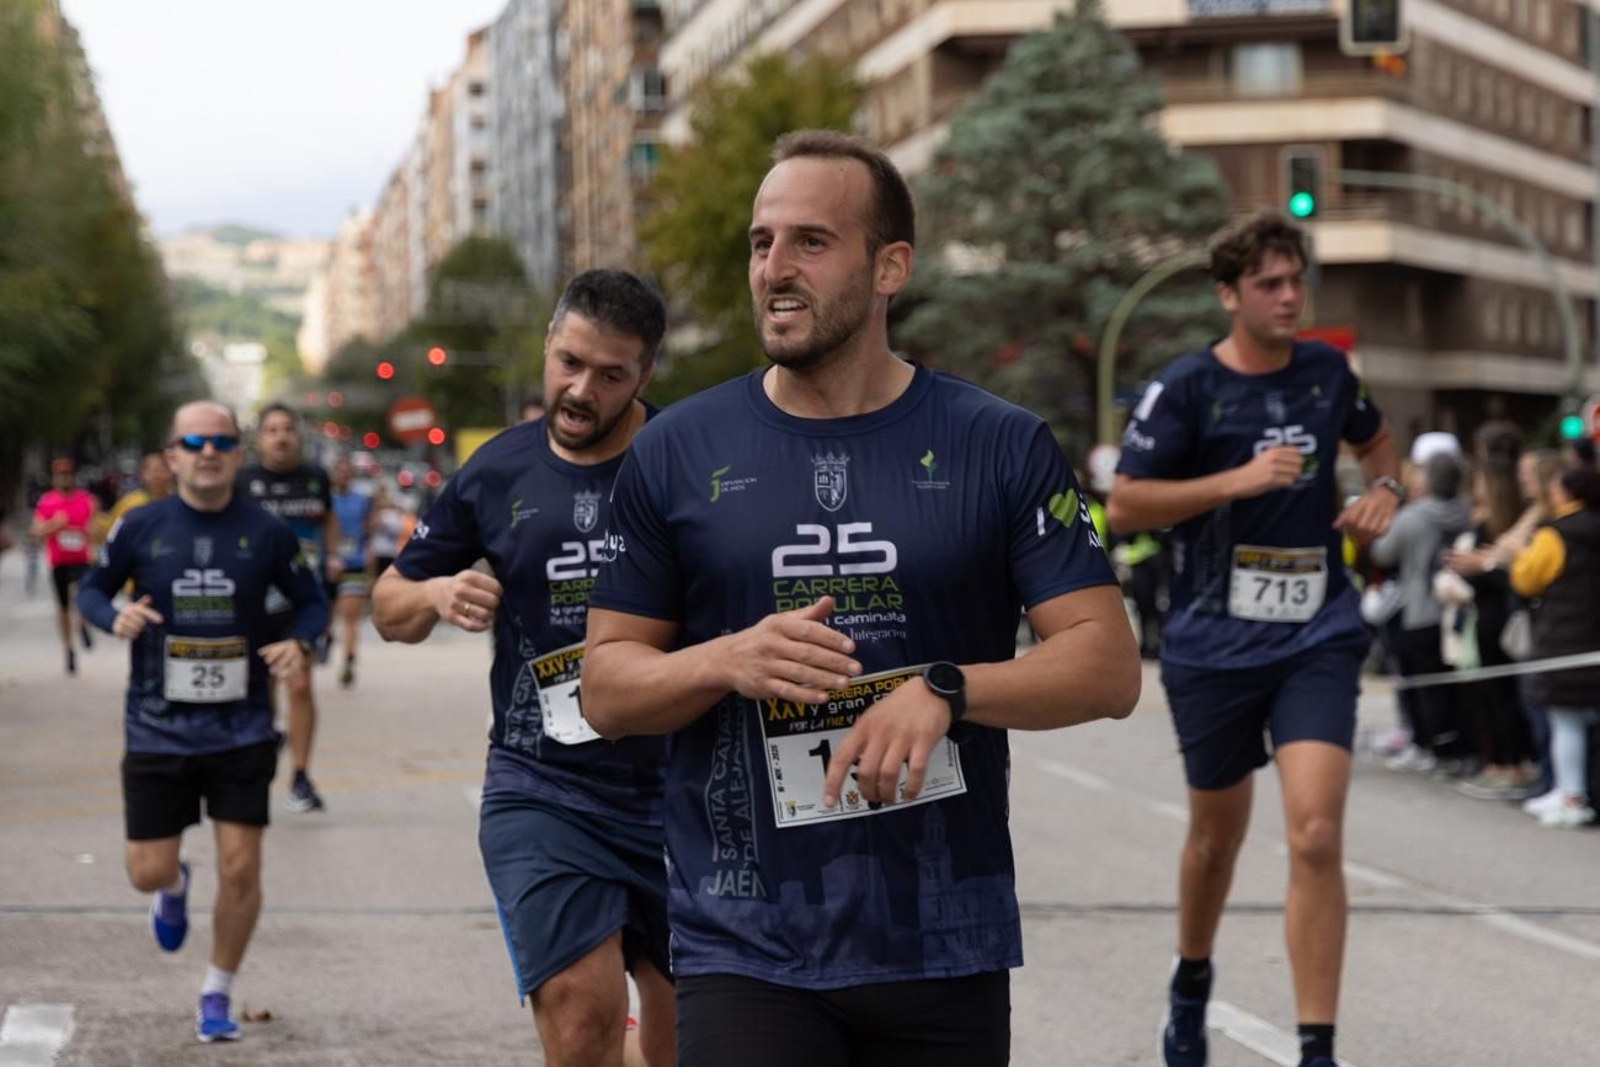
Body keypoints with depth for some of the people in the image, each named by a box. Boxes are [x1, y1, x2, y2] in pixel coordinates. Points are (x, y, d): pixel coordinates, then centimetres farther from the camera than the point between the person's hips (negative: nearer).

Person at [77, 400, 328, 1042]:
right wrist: (115, 617, -14)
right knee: (149, 872, 2)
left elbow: (311, 601, 8)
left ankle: (217, 997, 18)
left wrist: (300, 642, -13)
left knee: (240, 870, -3)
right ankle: (175, 888, 42)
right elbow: (91, 589, 9)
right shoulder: (141, 527, -3)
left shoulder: (266, 533, -3)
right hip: (157, 730, 0)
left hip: (242, 730, 0)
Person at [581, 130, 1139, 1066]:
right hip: (744, 954, -1)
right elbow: (605, 687, 5)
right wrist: (728, 662, -15)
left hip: (947, 950, 1)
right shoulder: (676, 453, 3)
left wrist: (946, 689, -19)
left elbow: (1109, 666, -3)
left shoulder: (1002, 446, 1)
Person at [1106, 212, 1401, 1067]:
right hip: (1214, 644, -1)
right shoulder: (1185, 388, -8)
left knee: (1316, 837, -15)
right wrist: (1239, 480, -20)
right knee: (1217, 835, 15)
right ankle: (1191, 991, 43)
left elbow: (1376, 440, 26)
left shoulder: (1326, 370, 5)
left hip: (1318, 640, 1)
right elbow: (1123, 508, -12)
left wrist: (1383, 491, 4)